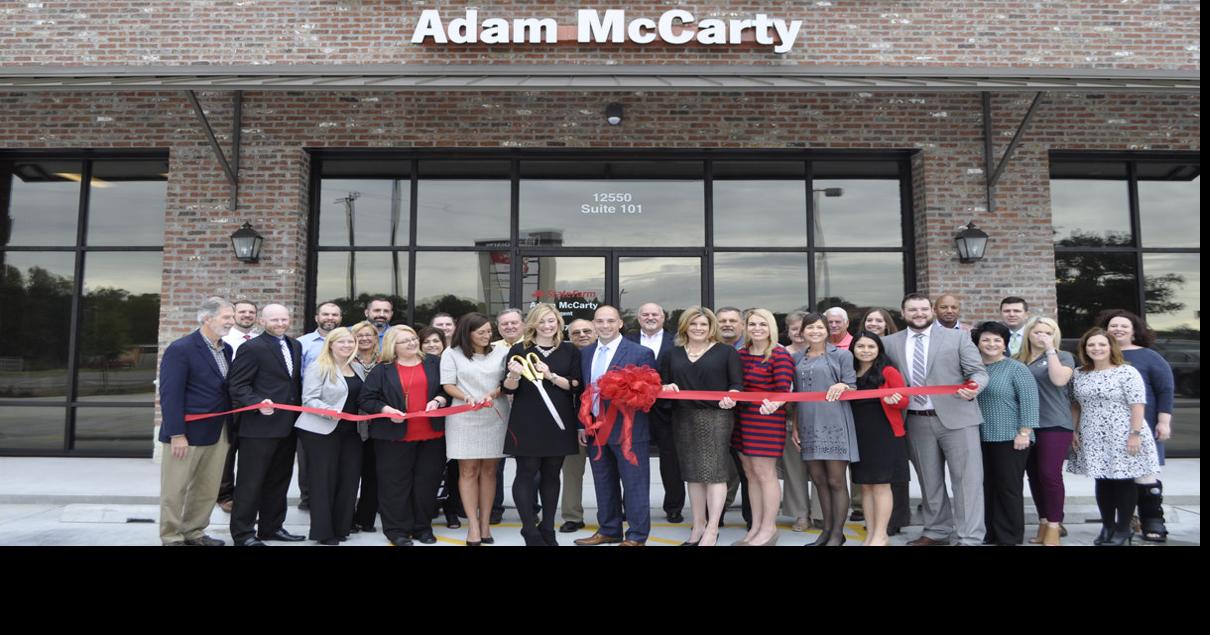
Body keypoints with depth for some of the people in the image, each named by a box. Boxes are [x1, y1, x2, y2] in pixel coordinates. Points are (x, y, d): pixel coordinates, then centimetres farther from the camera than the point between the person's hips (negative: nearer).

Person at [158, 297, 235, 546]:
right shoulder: (180, 349, -13)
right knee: (175, 490, 6)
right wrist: (177, 434, -20)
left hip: (217, 432, 7)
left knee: (208, 489, 14)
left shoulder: (226, 349, 9)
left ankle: (194, 533, 28)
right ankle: (171, 538, 19)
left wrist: (229, 426, 5)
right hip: (187, 432, -7)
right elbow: (170, 394, -17)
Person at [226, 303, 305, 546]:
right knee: (251, 481, 2)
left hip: (287, 425, 7)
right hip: (260, 426, -7)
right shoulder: (252, 348, -9)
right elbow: (237, 385, -13)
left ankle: (271, 527, 27)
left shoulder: (295, 346, 13)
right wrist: (258, 403, -27)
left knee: (279, 480, 15)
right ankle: (243, 533, 12)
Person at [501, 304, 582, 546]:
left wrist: (550, 375, -15)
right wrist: (514, 375, -20)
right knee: (526, 474, -3)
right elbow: (509, 389, 2)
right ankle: (530, 532, 4)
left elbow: (575, 386, 0)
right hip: (526, 421, -2)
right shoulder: (518, 350, 2)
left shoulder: (570, 351, 6)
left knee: (551, 475, 8)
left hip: (558, 421, 2)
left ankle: (548, 529, 18)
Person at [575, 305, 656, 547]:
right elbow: (584, 390, 15)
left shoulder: (641, 353, -8)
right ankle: (608, 530, 28)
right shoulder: (585, 354, 10)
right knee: (604, 484, 16)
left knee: (634, 484, 1)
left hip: (629, 430, -6)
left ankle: (637, 536, 11)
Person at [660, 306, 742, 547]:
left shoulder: (726, 351, 1)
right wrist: (666, 388, -10)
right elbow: (663, 383, 13)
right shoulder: (673, 354, 12)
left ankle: (712, 529, 1)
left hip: (716, 417, -4)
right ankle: (698, 526, 20)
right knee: (693, 473, 10)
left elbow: (737, 384, -3)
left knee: (714, 471, -5)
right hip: (683, 419, 4)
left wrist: (731, 396, -23)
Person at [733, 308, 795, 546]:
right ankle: (755, 527, 22)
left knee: (765, 473, -1)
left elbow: (784, 391, -19)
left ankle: (768, 529, 12)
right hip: (742, 419, 7)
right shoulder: (740, 354, 9)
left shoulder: (780, 356, -10)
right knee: (751, 474, 12)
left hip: (767, 419, -7)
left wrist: (774, 404, -37)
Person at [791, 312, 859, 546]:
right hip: (809, 426, 5)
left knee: (836, 481, -1)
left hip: (834, 424, -4)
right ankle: (826, 529, 20)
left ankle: (837, 533, 8)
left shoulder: (841, 355, 2)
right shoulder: (798, 360, 14)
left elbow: (853, 388, -1)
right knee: (819, 480, 9)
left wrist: (842, 387, -23)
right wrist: (794, 426, 13)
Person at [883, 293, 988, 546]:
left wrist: (974, 388, -21)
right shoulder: (890, 343, 7)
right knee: (929, 480, 14)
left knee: (967, 479, -2)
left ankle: (970, 538, 4)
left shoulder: (957, 338, 1)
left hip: (956, 418, -3)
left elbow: (979, 371, -2)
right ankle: (937, 531, 28)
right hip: (916, 422, 3)